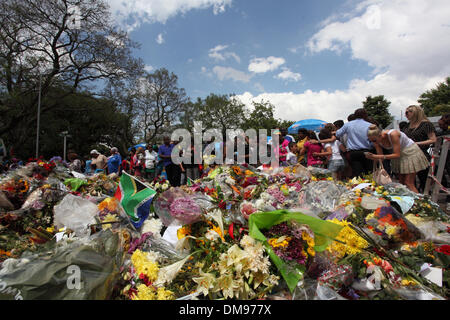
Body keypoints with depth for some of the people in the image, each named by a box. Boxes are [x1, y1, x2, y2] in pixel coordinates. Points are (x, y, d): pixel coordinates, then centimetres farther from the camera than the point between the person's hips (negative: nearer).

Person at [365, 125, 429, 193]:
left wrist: (382, 156, -39)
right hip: (399, 158, 6)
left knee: (409, 183, -8)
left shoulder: (393, 134, -33)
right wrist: (371, 156, -30)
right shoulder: (377, 140, -15)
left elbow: (397, 155, -30)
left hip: (410, 152, -6)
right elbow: (380, 157, -11)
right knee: (401, 183, 6)